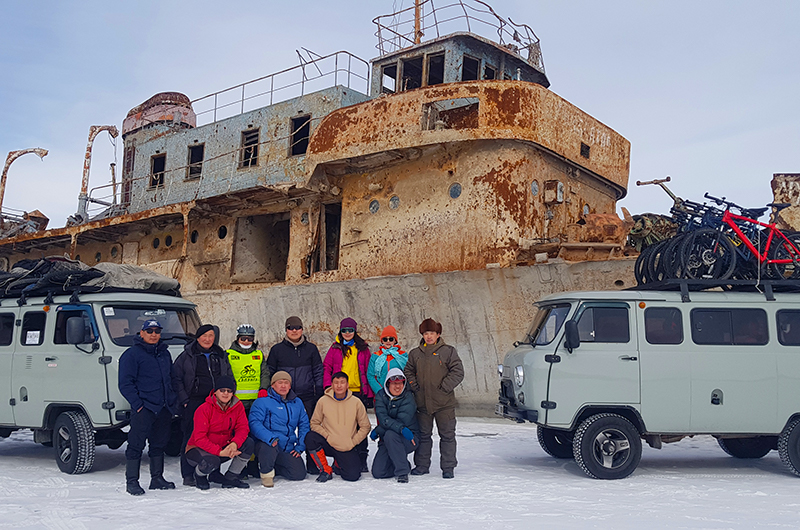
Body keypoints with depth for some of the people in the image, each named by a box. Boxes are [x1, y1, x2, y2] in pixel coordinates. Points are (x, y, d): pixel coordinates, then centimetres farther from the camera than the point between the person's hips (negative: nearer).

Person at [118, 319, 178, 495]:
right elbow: (125, 383, -7)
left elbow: (172, 378, 25)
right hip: (144, 408, -6)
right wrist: (137, 403, -14)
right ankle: (131, 481, 3)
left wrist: (172, 400, 14)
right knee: (136, 445, -5)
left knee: (159, 444, 12)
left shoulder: (164, 353, 17)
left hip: (164, 408, 6)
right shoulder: (132, 354, -3)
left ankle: (157, 479, 21)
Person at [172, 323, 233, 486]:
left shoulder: (221, 356, 14)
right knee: (191, 437, -4)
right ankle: (188, 475, 4)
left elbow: (230, 379, 20)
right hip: (193, 403, -3)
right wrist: (184, 400, -7)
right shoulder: (187, 356, 3)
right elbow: (176, 379, 1)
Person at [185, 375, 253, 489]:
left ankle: (230, 477, -2)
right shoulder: (204, 409, -19)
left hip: (224, 447, 5)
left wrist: (234, 443, -32)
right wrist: (219, 452, -33)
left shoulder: (238, 406, -4)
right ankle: (199, 474, 1)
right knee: (211, 462, -38)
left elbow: (243, 428, -10)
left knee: (249, 443, -17)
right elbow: (199, 438, -23)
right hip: (198, 449, -5)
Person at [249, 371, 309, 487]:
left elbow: (304, 425, 16)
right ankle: (266, 472, -7)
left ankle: (272, 467, 20)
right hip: (265, 444, -5)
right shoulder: (262, 401, -5)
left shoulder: (297, 403, 13)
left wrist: (300, 447, 4)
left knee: (299, 474, -7)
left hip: (288, 449, 5)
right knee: (270, 446, -39)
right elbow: (254, 423, -16)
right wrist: (270, 438, -30)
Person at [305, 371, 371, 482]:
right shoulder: (323, 401, -4)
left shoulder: (356, 403, -5)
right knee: (310, 438, -28)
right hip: (328, 444, 0)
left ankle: (339, 464, 22)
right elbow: (314, 423, 3)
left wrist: (353, 442, -5)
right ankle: (325, 470, -7)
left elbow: (365, 426, 2)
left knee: (353, 476, -17)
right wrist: (327, 436, -10)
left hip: (348, 448, 0)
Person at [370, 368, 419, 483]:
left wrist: (377, 431, -14)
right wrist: (401, 429, -33)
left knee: (390, 434, -35)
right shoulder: (380, 396, -2)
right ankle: (405, 465, 21)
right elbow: (383, 419, -17)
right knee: (378, 473, -7)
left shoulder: (408, 398, -11)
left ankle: (402, 472, -24)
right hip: (387, 441, 4)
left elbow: (401, 421, -20)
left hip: (409, 439, -4)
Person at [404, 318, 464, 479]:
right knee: (423, 435, 11)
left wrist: (445, 387, -11)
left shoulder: (448, 351, -1)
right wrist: (414, 386, 3)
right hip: (422, 402, 3)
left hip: (444, 402, -3)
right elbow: (408, 371, 18)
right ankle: (422, 465, 22)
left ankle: (448, 467, 11)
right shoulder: (415, 354, 9)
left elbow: (458, 372, -5)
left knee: (447, 435, 2)